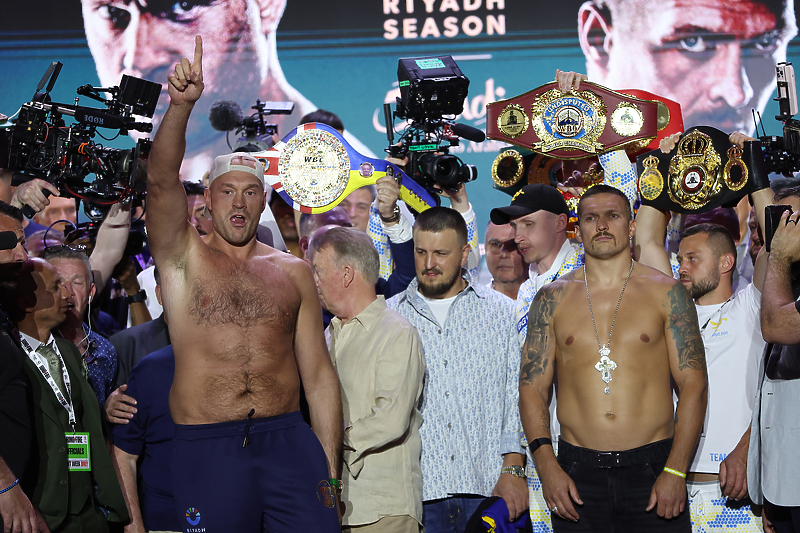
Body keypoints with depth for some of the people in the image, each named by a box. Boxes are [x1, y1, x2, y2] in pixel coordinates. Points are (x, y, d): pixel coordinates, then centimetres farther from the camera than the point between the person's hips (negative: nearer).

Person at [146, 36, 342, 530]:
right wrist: (182, 105, -27)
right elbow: (162, 180, -12)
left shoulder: (293, 272, 12)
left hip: (289, 438, 2)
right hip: (207, 447, -1)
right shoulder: (184, 256, 7)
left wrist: (331, 469, 4)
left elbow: (319, 374, 11)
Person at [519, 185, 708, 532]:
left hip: (653, 469, -1)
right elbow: (532, 386, 5)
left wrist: (676, 471, -9)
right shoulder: (552, 299, 8)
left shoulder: (666, 292, 4)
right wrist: (546, 464, -9)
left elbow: (693, 385, 0)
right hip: (576, 474, 1)